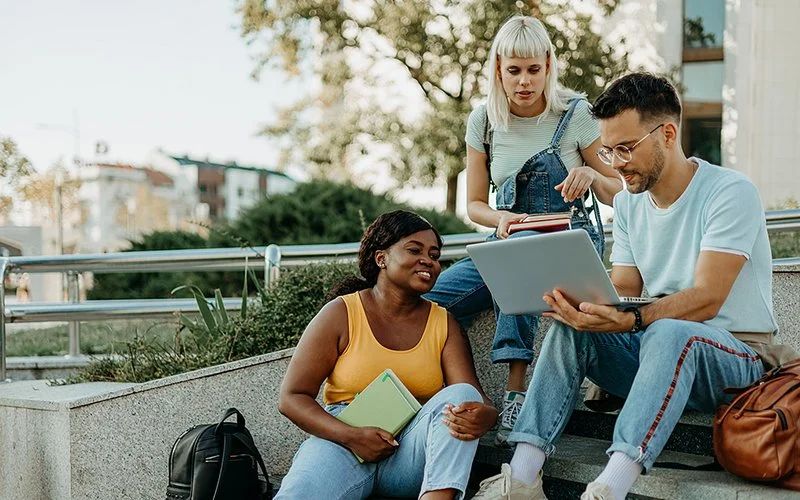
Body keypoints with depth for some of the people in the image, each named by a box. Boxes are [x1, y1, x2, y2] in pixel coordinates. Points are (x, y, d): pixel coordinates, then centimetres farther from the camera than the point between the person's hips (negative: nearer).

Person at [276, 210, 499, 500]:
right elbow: (292, 397, -1)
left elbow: (475, 400, -2)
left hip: (413, 454, 4)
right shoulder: (342, 314, 3)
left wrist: (483, 416, -28)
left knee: (460, 395, -28)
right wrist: (351, 436, -16)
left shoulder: (443, 324, 11)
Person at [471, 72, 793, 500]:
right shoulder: (627, 202, 8)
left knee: (668, 333, -38)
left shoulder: (730, 192, -14)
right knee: (569, 328, -19)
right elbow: (623, 289, 4)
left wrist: (632, 321, -40)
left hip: (736, 356, -6)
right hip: (652, 347, 6)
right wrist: (584, 305, -19)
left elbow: (706, 298, -24)